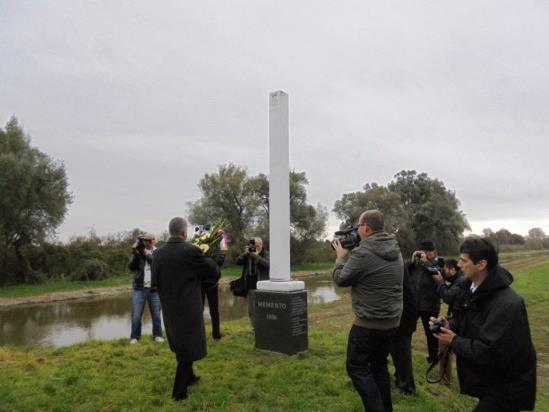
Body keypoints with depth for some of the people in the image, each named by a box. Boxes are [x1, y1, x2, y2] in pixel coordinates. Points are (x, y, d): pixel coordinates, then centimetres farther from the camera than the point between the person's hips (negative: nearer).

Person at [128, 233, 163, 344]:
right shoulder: (138, 252, 7)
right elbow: (131, 267, -5)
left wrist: (147, 254, -15)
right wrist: (135, 253, -15)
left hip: (154, 289, 0)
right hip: (139, 288, 1)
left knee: (156, 314, 6)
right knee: (136, 315, -1)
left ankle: (157, 335, 19)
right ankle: (134, 337, 13)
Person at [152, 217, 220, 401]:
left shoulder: (157, 253, -3)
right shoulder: (190, 251, -20)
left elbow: (156, 278, 9)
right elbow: (213, 270, -9)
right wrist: (206, 259, 10)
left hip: (168, 308, 7)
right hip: (188, 308, -6)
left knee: (180, 346, 24)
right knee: (188, 348, 9)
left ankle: (189, 377, 41)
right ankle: (179, 391, 17)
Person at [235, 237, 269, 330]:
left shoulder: (266, 254, 1)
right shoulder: (247, 254, 12)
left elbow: (268, 265, -16)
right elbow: (238, 262, 1)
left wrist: (256, 256, -19)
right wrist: (245, 253, -11)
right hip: (250, 287, 4)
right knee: (251, 310, 10)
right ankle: (254, 328, 23)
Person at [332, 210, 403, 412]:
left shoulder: (362, 253, -21)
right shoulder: (396, 251, 5)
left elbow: (341, 279, -8)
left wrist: (341, 257, 8)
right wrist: (350, 256, 14)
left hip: (368, 323, -8)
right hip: (392, 321, 8)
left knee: (357, 367, 7)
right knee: (379, 365, 21)